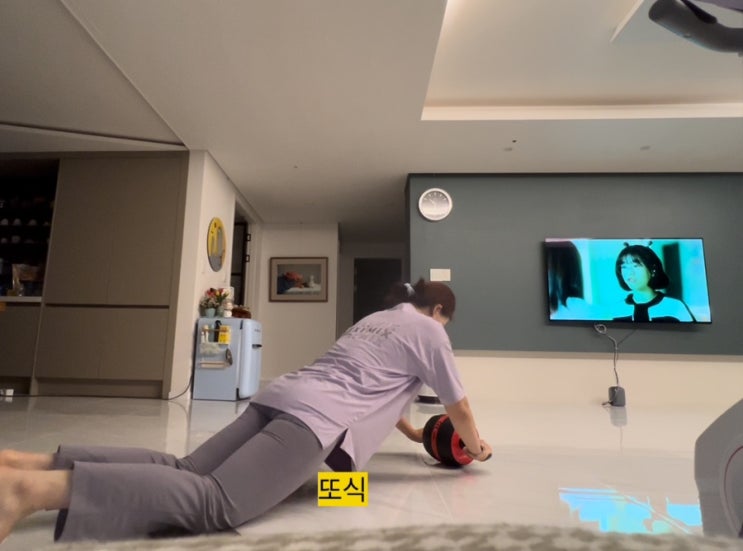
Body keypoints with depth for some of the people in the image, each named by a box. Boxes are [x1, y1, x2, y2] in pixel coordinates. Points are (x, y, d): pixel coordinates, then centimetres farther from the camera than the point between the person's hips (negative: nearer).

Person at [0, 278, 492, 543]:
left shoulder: (375, 319, 37)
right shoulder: (428, 330, 14)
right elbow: (458, 405, 21)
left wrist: (412, 433, 55)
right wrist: (476, 445, 40)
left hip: (282, 398, 9)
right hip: (318, 418, -9)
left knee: (186, 470, -3)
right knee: (214, 502, -23)